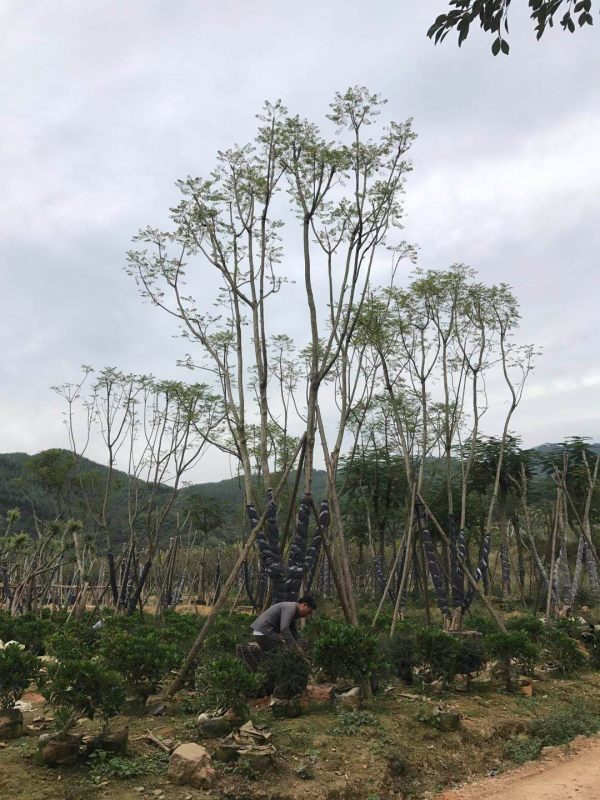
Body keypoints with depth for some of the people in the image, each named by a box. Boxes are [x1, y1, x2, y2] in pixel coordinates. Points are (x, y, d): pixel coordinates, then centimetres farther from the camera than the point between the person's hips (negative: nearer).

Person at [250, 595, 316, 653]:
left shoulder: (294, 612, 14)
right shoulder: (290, 608, -18)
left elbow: (294, 633, 19)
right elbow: (284, 629, -31)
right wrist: (296, 648, -28)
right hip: (263, 632, -11)